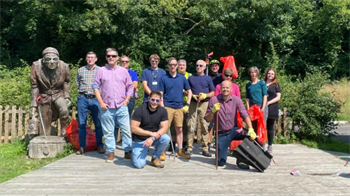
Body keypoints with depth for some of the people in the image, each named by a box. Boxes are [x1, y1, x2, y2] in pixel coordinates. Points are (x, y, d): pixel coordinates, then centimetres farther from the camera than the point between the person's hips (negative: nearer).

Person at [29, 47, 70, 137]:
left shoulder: (64, 66, -18)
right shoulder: (37, 66, -20)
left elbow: (66, 82, 2)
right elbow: (34, 86, -12)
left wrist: (67, 97, -5)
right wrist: (34, 104, -13)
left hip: (58, 94, 0)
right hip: (44, 96, 0)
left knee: (64, 110, -28)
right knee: (45, 122, 8)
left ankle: (65, 132, -9)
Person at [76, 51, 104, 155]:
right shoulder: (80, 70, 10)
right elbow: (77, 84, 18)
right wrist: (83, 92, 11)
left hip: (95, 99, -1)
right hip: (83, 98, 2)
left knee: (98, 123, 2)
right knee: (81, 123, 4)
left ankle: (100, 145, 13)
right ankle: (82, 146, 12)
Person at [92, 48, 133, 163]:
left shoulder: (123, 71, 10)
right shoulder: (101, 71, 6)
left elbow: (130, 87, 12)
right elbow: (96, 87, 4)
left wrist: (126, 100, 1)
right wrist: (101, 102, -4)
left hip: (121, 106, 1)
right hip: (107, 107, -1)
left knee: (126, 130, 0)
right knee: (108, 131, 4)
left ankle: (128, 152, 9)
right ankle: (110, 152, 15)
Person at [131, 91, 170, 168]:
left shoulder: (162, 111, -6)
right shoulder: (140, 110, -16)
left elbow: (164, 128, -12)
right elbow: (133, 128, -19)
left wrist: (152, 138, -27)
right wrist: (151, 133, -23)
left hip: (155, 138, 4)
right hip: (139, 140, -3)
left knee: (166, 138, -28)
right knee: (139, 165, -19)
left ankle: (155, 158, -2)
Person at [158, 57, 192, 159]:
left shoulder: (182, 78, 8)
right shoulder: (164, 78, 0)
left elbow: (189, 92, 14)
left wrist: (187, 104, 5)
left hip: (179, 107, 3)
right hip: (167, 107, -3)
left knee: (179, 129, 10)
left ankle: (180, 150, 21)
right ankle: (162, 152, 3)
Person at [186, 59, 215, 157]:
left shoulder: (208, 78, 12)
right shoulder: (191, 78, 15)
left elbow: (213, 93, 11)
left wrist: (205, 95, -9)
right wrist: (192, 95, -6)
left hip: (204, 103, 0)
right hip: (193, 103, 1)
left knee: (205, 126, -1)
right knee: (190, 125, -5)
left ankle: (205, 148, 5)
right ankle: (189, 148, 0)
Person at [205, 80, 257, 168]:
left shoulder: (236, 100, -6)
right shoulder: (213, 100, -9)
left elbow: (245, 115, -16)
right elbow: (207, 119, -7)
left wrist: (251, 129, -32)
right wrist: (213, 111, -28)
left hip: (233, 130, 1)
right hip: (221, 134, -1)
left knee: (250, 136, -29)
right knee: (221, 162, -7)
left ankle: (241, 160, -6)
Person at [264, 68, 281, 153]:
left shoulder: (276, 85, 9)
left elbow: (278, 97, 2)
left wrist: (268, 102, -11)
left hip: (272, 109, -1)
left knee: (270, 127, 4)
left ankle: (270, 146, 10)